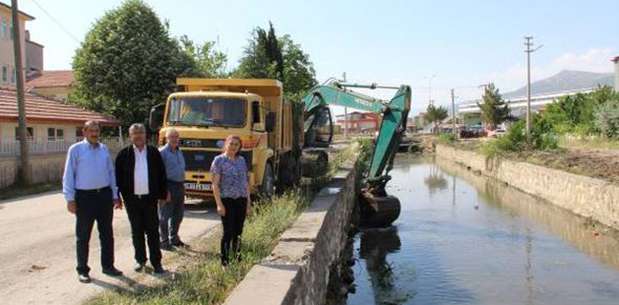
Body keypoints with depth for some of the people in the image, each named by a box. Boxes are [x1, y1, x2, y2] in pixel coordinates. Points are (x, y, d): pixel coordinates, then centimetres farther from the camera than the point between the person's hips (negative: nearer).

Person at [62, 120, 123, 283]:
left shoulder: (104, 149, 8)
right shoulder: (76, 149, -4)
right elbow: (68, 175, -5)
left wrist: (115, 196, 10)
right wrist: (70, 199, -10)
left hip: (104, 195, 4)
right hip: (85, 196, -4)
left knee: (107, 234, 12)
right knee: (83, 236, 6)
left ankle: (108, 266, 25)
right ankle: (82, 270, 17)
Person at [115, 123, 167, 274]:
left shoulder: (154, 152, 4)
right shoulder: (124, 154, 1)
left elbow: (161, 174, 6)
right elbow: (118, 176, 2)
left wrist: (162, 194, 3)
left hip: (150, 198, 0)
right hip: (132, 199, 0)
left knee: (153, 231, 3)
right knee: (137, 232, 11)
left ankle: (156, 262, 9)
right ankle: (140, 260, 24)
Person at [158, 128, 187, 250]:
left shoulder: (179, 152, 15)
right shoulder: (162, 152, -9)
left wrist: (182, 187, 17)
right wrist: (164, 190, -19)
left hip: (180, 186, 8)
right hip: (168, 186, -8)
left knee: (178, 215, 15)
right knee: (165, 216, 0)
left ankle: (174, 238, 28)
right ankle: (164, 241, 10)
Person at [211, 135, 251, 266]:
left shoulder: (242, 160, 10)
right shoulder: (219, 160, -4)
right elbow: (215, 184, -8)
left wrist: (248, 202, 11)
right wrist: (219, 204, -15)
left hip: (241, 200, 5)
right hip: (227, 201, -5)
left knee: (238, 232, 11)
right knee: (228, 232, -4)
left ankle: (238, 259, 22)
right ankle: (224, 262, 6)